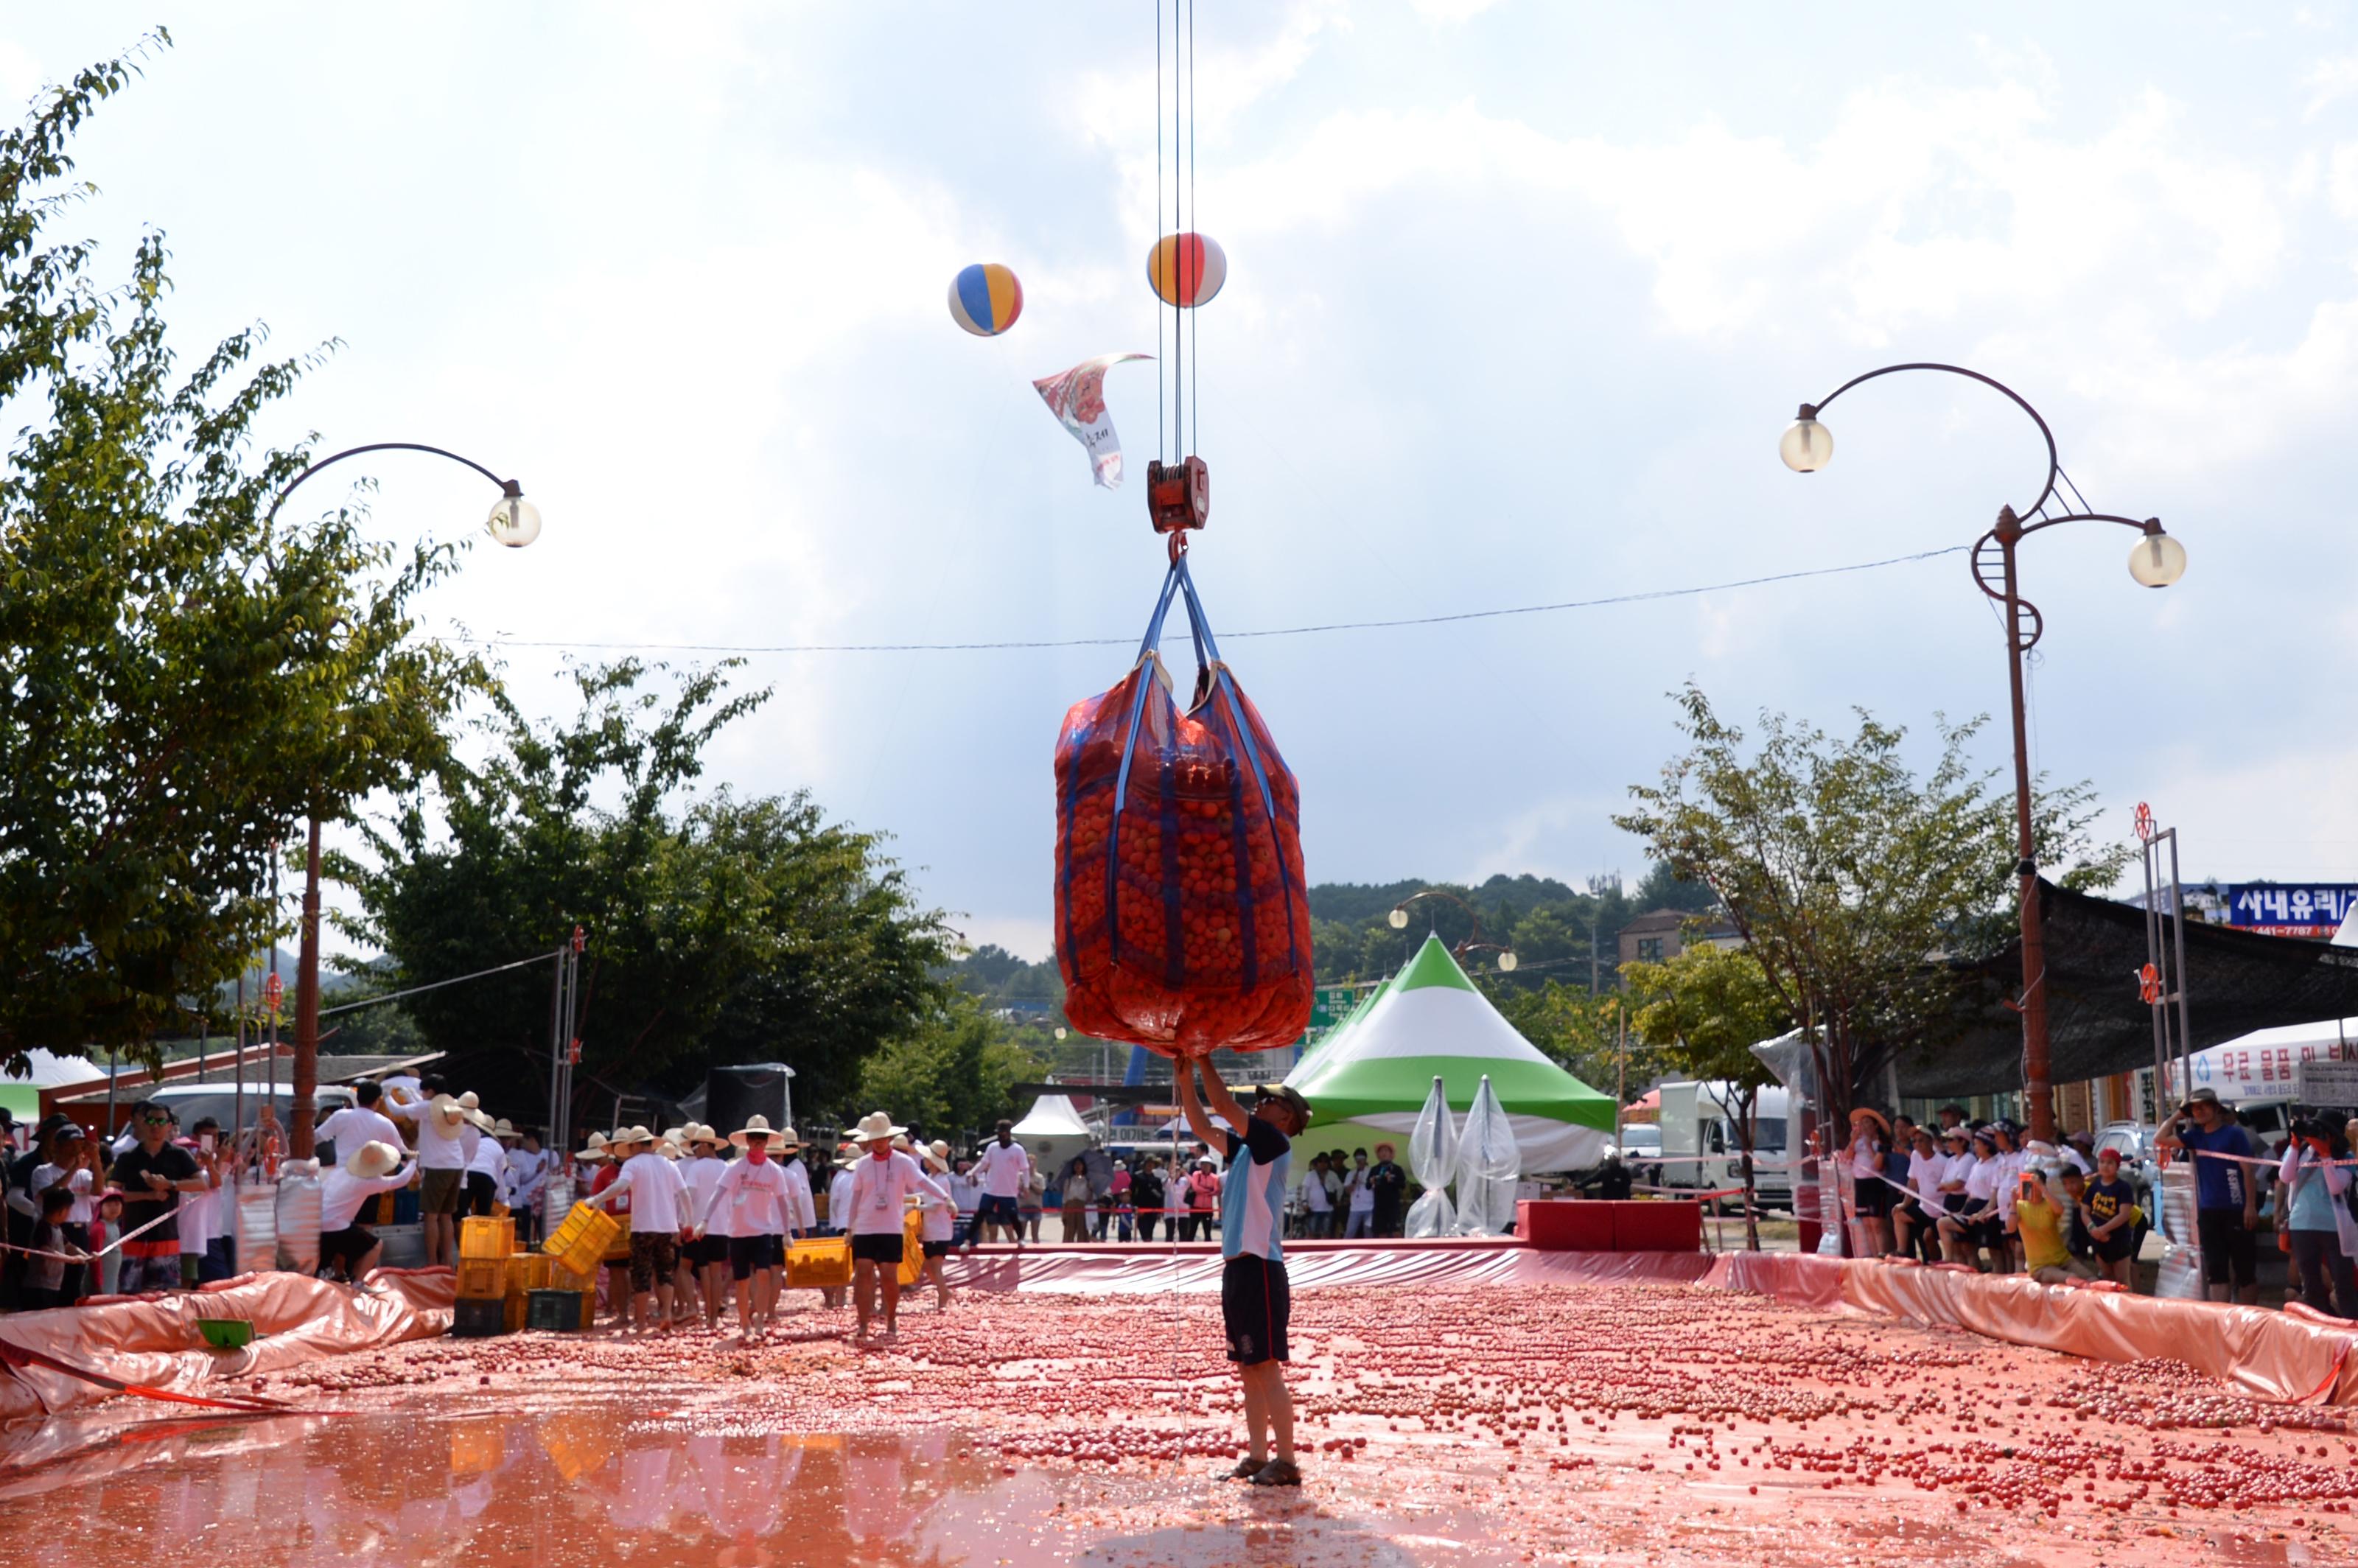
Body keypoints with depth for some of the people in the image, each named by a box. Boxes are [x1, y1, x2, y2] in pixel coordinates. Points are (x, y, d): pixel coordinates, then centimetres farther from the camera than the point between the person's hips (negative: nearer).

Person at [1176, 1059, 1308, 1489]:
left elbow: (1223, 1105, -16)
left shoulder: (1275, 1143, -8)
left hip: (1260, 1268, -9)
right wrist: (1186, 1076, 9)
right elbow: (1202, 1124, 20)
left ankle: (1286, 1463, -5)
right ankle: (1257, 1456, 17)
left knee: (1266, 1368, -8)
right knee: (1248, 1370, 12)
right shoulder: (1246, 1146, 16)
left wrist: (1204, 1059, -10)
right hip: (1238, 1267, 9)